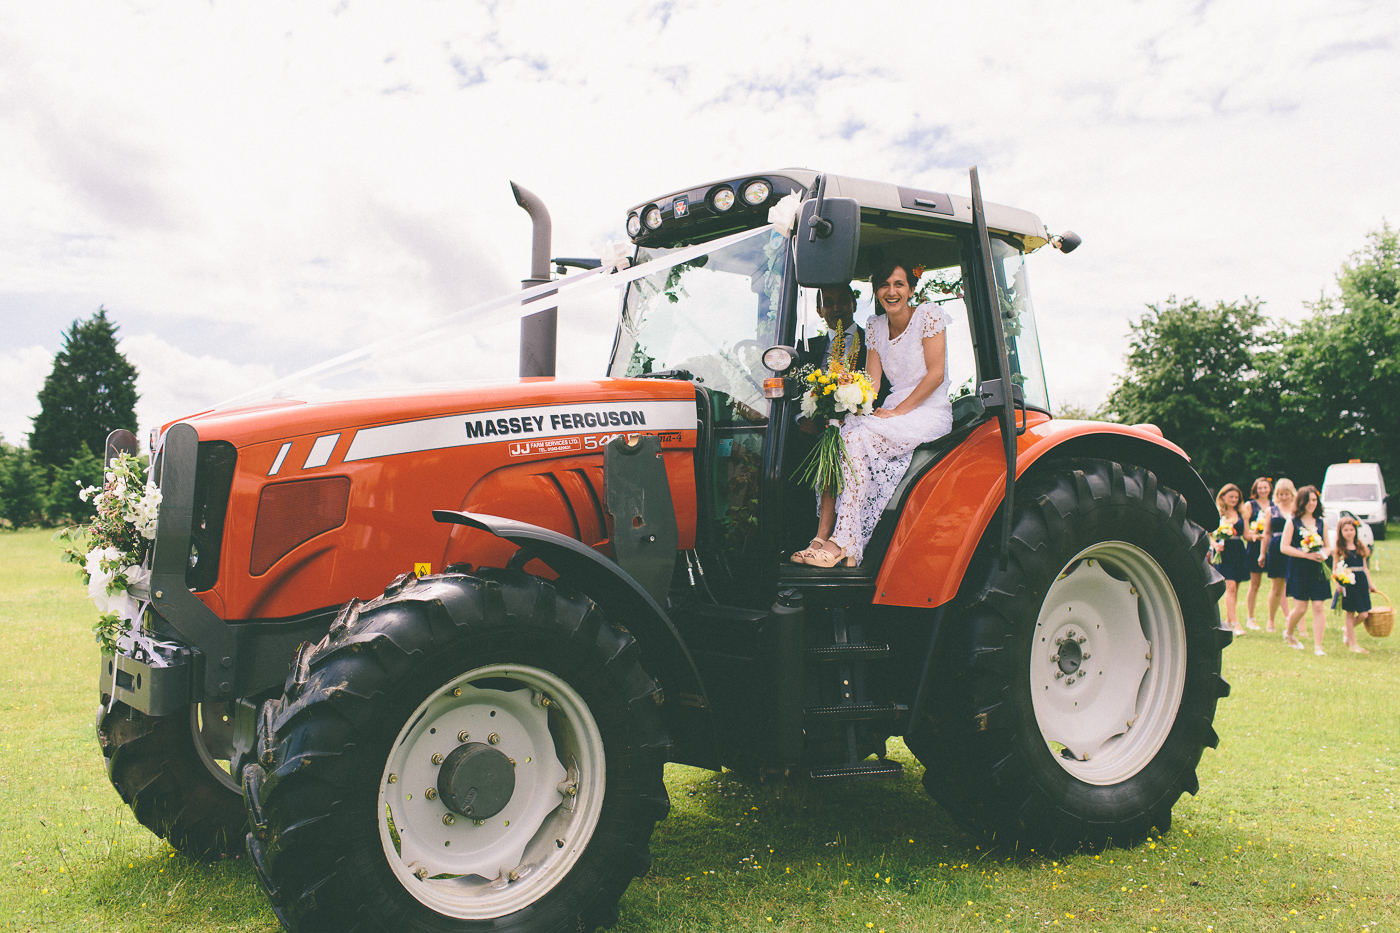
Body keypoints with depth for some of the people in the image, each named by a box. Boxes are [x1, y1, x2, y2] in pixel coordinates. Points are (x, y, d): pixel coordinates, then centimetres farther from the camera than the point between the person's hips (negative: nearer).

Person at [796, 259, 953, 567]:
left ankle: (843, 545, -32)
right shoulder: (875, 326, 13)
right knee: (838, 436, -23)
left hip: (929, 412, -6)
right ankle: (822, 539, -30)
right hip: (893, 409, 6)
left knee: (859, 438, -30)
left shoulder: (929, 315, -5)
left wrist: (897, 412, -17)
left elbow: (936, 373, -11)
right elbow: (871, 382, 6)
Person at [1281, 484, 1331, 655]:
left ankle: (1318, 646, -2)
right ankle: (1288, 633, 26)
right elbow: (1284, 547, -6)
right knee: (1300, 607, -3)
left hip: (1317, 569, 3)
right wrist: (1306, 554, -14)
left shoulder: (1322, 523, 11)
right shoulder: (1292, 522, -1)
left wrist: (1324, 553, -7)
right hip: (1299, 569, -3)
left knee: (1318, 607, -4)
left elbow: (1328, 547, 16)